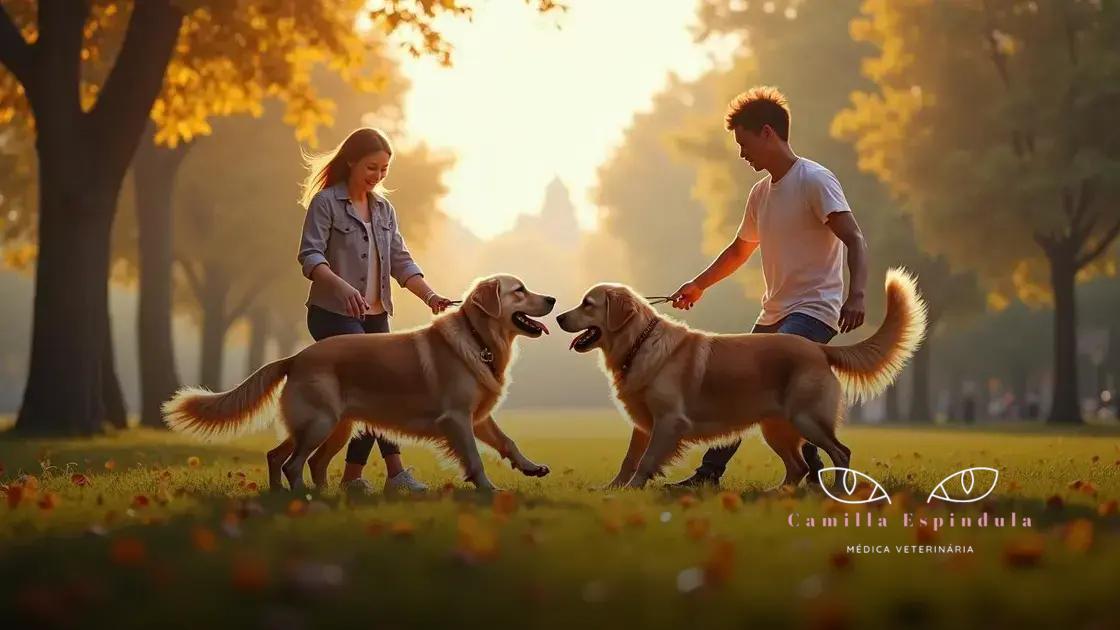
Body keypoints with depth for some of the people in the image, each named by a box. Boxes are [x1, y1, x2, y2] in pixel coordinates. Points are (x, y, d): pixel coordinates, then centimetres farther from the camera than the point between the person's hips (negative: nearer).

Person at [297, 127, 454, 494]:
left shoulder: (384, 210, 14)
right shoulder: (325, 203, -6)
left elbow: (400, 260, 10)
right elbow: (310, 255, -16)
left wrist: (429, 295, -6)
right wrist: (341, 286, -34)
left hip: (375, 316, 7)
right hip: (333, 314, -7)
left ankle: (353, 477, 14)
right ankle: (396, 472, -17)